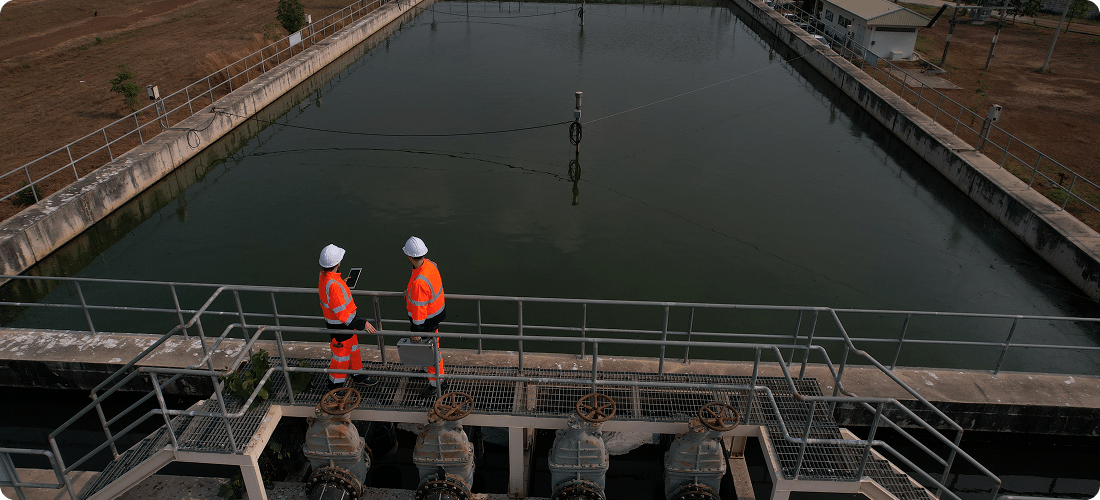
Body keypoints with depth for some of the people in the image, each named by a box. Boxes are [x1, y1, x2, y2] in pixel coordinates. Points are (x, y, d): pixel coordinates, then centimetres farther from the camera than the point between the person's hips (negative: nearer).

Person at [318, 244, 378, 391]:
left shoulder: (324, 276, -4)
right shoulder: (333, 285, -35)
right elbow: (341, 313, -32)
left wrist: (342, 283, 34)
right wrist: (363, 323, -27)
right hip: (340, 326, -10)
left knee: (353, 348, 24)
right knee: (342, 354, 10)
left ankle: (359, 376, 43)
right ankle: (335, 384, 29)